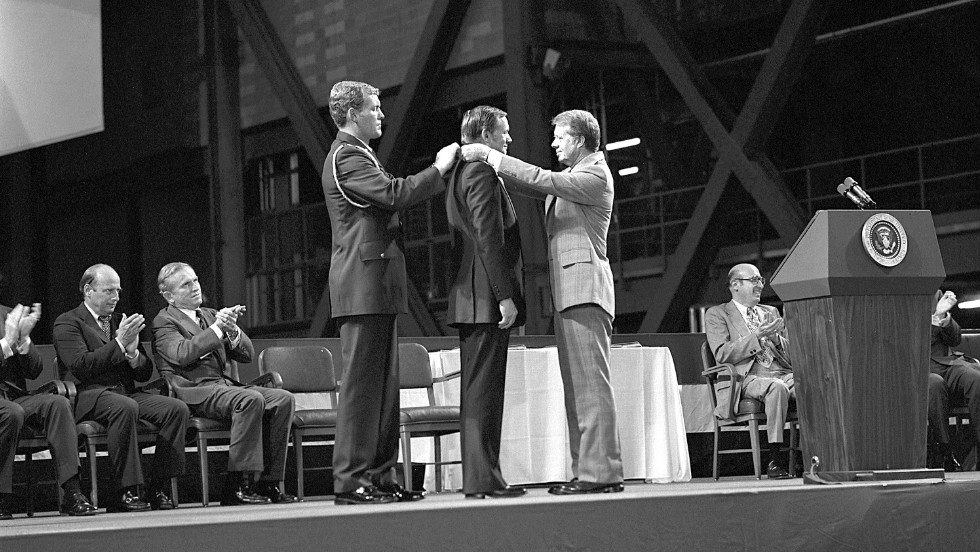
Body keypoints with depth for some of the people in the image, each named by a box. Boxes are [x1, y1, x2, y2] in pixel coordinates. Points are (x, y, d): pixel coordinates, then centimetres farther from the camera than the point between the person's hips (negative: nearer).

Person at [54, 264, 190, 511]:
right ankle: (127, 492, -33)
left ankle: (160, 489, -18)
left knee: (177, 408, -19)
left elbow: (146, 373, 19)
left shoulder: (121, 321, 22)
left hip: (127, 392, 6)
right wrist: (119, 343, -14)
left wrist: (133, 353, -3)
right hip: (90, 395, -6)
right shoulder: (67, 323, 3)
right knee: (125, 407, -39)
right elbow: (80, 365, -14)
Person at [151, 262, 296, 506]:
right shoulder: (164, 321, 3)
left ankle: (268, 483, -17)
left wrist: (232, 331, -4)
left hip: (224, 385, 7)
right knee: (251, 399, -33)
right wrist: (217, 328, -19)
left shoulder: (209, 314, 24)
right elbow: (182, 354, -18)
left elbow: (247, 354, 17)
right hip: (194, 391, -7)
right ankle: (239, 486, -33)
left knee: (284, 399, -14)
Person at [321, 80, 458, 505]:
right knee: (362, 382, -10)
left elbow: (389, 202, 22)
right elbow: (394, 194, -21)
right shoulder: (346, 156, -10)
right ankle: (351, 480, -9)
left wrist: (438, 173, 14)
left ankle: (380, 477, 12)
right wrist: (439, 169, -11)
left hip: (377, 286, 11)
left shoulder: (358, 154, 23)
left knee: (383, 384, 10)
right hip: (363, 283, -11)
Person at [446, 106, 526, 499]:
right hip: (486, 296, -10)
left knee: (477, 391, 10)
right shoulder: (482, 172, -11)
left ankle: (478, 476, 12)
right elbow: (489, 239, -19)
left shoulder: (460, 173, 21)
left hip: (468, 300, 10)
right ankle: (483, 480, -10)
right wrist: (505, 296, -20)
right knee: (484, 390, -10)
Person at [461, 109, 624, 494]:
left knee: (591, 383, -12)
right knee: (576, 386, 8)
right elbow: (529, 186, 19)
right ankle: (585, 469, 10)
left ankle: (602, 471, -14)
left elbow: (541, 180, -17)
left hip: (585, 289, -10)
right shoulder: (571, 177, 22)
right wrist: (487, 164, 6)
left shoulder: (595, 176, -8)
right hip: (567, 293, 10)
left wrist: (489, 156, -14)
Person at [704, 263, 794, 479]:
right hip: (749, 378, -5)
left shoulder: (771, 313, 26)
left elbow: (792, 355, 22)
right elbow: (722, 354, -6)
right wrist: (757, 336, -12)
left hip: (783, 374, 5)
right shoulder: (717, 314, 10)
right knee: (777, 387, -38)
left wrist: (776, 338, 0)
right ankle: (773, 461, -37)